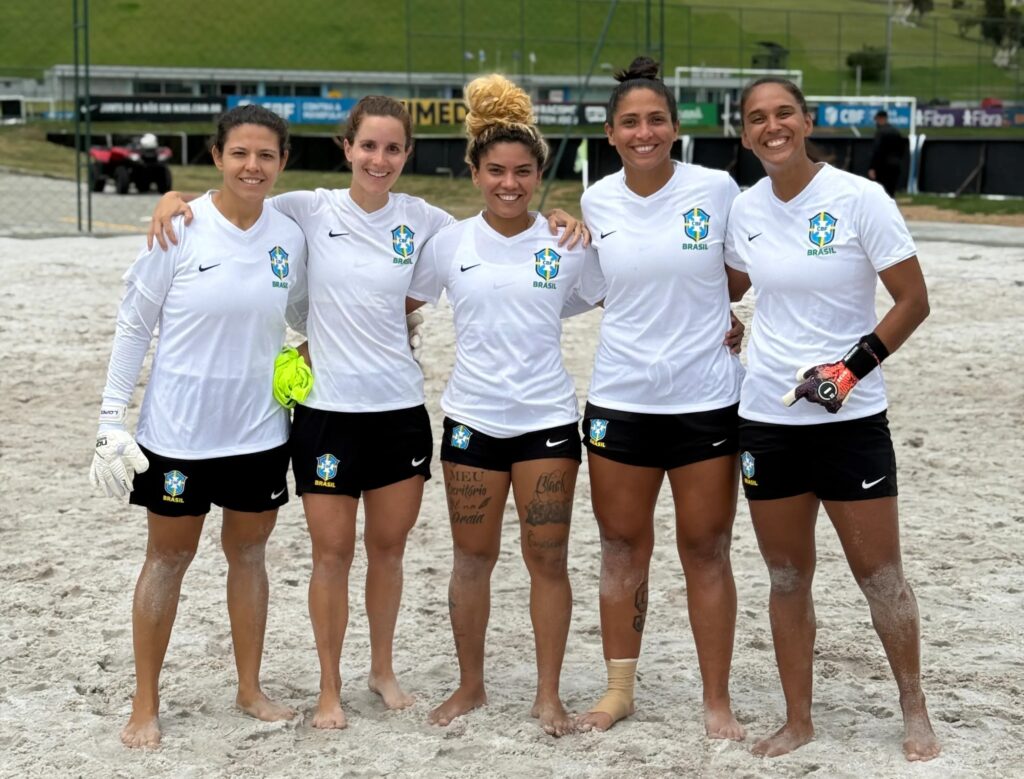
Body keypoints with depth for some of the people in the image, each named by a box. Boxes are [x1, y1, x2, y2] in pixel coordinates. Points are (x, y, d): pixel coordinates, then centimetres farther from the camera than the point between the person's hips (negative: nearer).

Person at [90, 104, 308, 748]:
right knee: (169, 558, 8)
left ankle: (250, 688, 29)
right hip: (178, 430, -3)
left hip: (259, 429, 3)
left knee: (250, 551, 14)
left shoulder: (289, 236, -1)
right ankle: (145, 705, 20)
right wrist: (113, 417, -7)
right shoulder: (179, 230, -11)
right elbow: (134, 326, -5)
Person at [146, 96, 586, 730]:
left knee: (389, 547, 13)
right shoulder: (312, 211, -4)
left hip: (401, 406, 2)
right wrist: (173, 199, -18)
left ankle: (384, 669, 32)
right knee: (333, 553, 4)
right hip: (328, 408, -2)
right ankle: (330, 689, 18)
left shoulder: (421, 219, 2)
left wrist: (555, 221, -6)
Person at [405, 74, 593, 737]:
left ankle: (549, 696, 15)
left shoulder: (568, 244, -1)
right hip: (472, 419, 1)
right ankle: (471, 686, 26)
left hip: (548, 418, -1)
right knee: (473, 556, 10)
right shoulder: (450, 244, 1)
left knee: (548, 557, 3)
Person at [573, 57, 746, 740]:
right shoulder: (597, 202, 1)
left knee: (706, 550, 5)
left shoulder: (717, 190, -7)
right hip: (619, 398, 3)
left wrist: (736, 318, -3)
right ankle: (620, 689, 27)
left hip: (707, 399, -2)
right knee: (622, 545, 12)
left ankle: (717, 702, 17)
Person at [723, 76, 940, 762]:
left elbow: (914, 301, -7)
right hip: (766, 417, 4)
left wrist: (852, 368, -14)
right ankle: (798, 720, 22)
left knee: (879, 572, 2)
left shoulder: (860, 199, -9)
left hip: (849, 417, -4)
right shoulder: (744, 210, 4)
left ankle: (915, 712, 20)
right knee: (787, 576, 10)